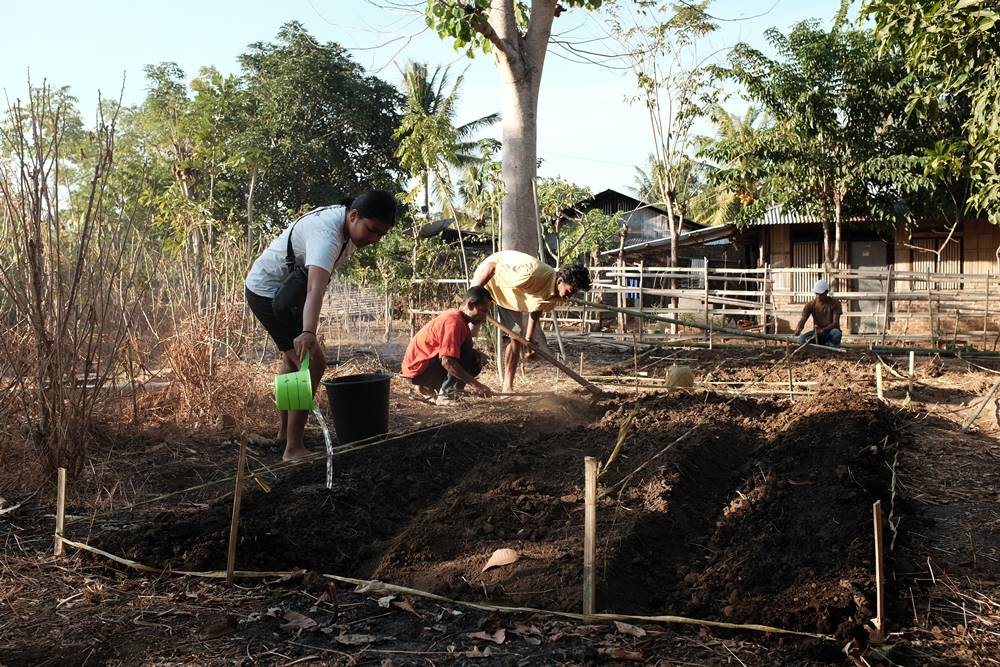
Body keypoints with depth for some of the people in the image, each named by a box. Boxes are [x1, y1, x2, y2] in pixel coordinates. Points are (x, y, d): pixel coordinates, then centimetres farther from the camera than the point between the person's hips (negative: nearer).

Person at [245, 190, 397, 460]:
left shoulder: (350, 224, -6)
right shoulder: (327, 234, -35)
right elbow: (315, 288, -52)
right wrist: (308, 332, -65)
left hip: (283, 290, 11)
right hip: (269, 293, -11)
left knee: (292, 358, 24)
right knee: (312, 363, -19)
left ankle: (286, 430, 42)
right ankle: (294, 449, -15)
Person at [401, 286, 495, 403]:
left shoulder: (454, 316, 8)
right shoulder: (454, 322, -22)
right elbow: (447, 362, -31)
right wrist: (475, 384, -30)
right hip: (418, 369, -10)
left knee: (476, 360, 11)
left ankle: (430, 387, 13)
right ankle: (445, 395, -18)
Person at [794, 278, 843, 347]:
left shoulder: (835, 303, -9)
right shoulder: (811, 305, -3)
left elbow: (835, 323, -15)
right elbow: (803, 320, -12)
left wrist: (823, 330, -33)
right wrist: (798, 329, -36)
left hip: (830, 330, -1)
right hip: (817, 332, 2)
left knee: (836, 333, -39)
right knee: (802, 339, -29)